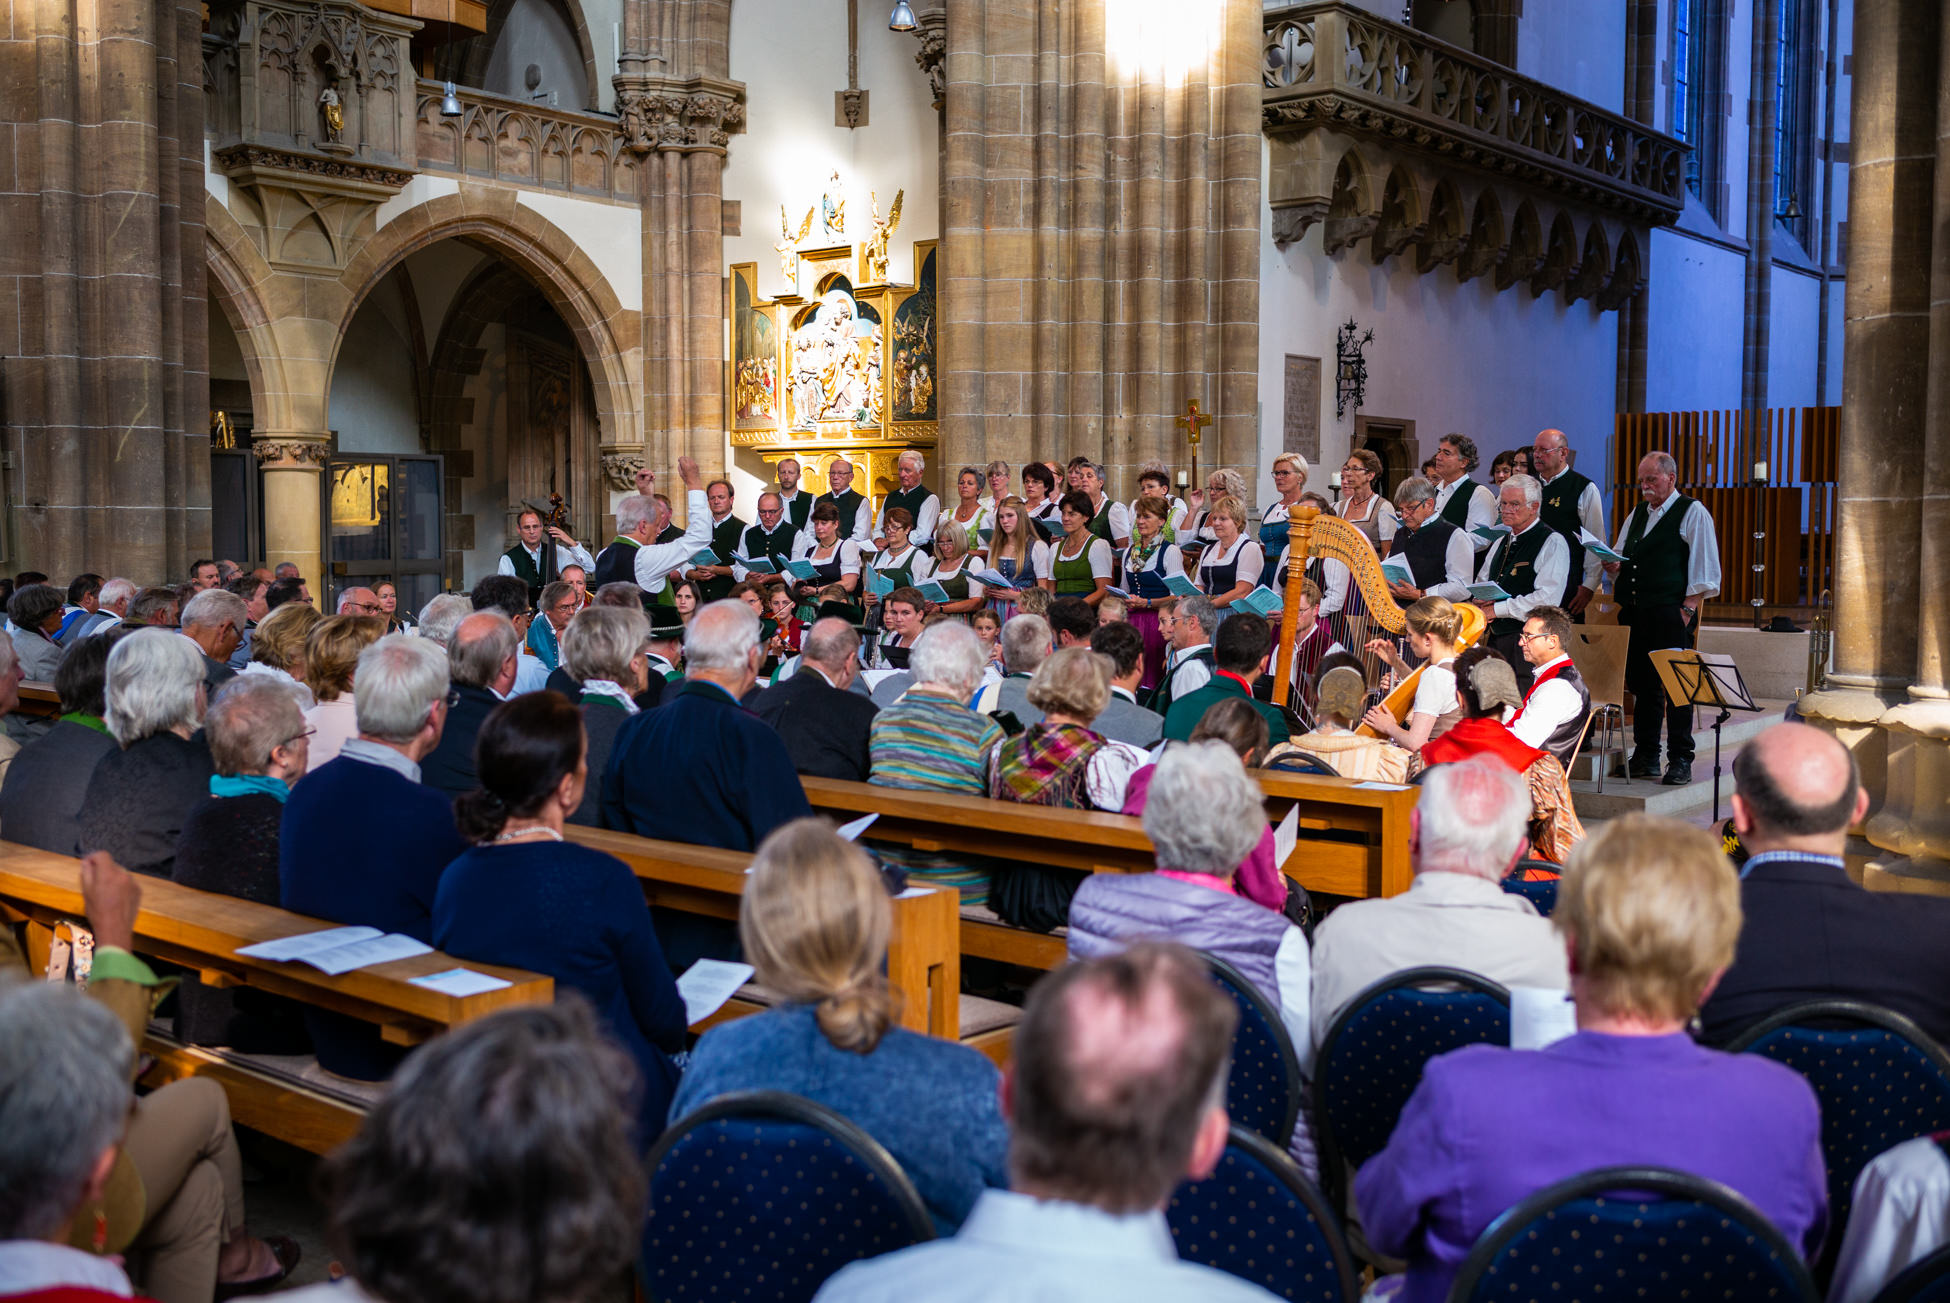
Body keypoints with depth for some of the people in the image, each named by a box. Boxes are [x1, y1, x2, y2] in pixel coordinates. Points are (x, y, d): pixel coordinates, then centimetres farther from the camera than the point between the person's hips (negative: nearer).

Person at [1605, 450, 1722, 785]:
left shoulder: (1693, 513, -1)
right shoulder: (1637, 514, 19)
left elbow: (1704, 569, -6)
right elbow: (1621, 556, 27)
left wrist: (1688, 609, -13)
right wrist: (1614, 565, 3)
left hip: (1671, 615, -6)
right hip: (1634, 612, 6)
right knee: (1642, 684, 9)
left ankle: (1680, 761, -1)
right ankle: (1645, 757, 17)